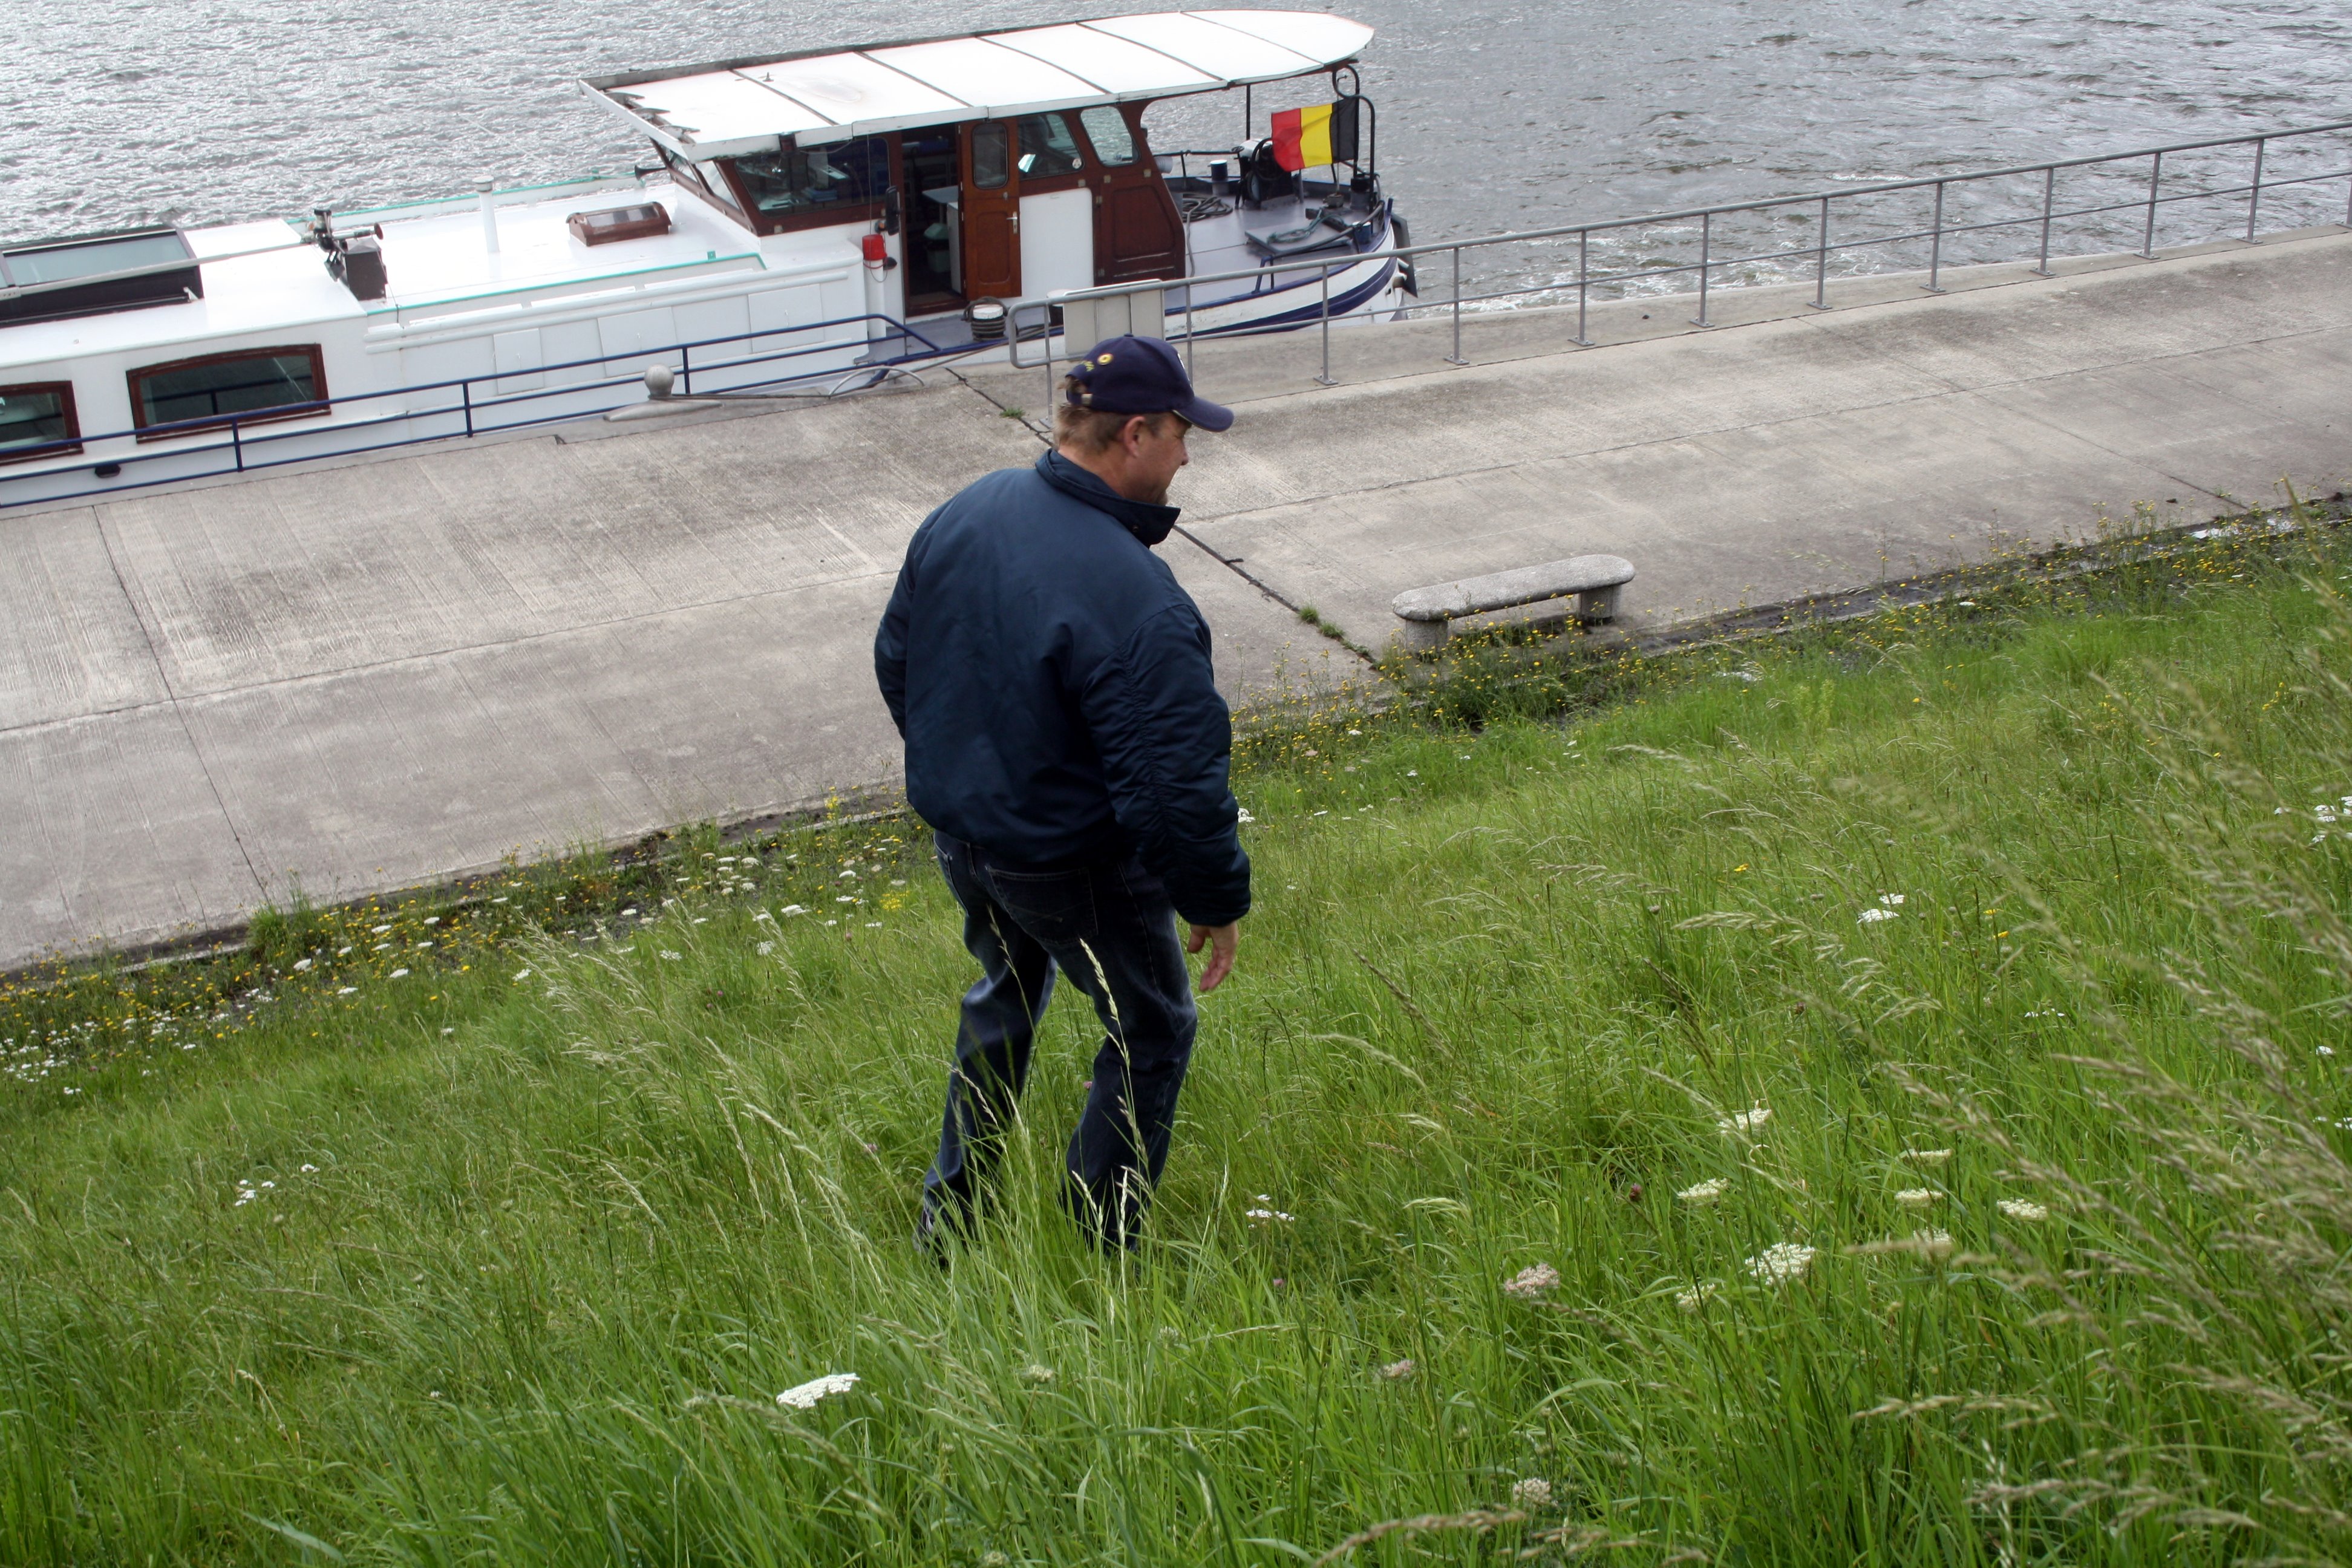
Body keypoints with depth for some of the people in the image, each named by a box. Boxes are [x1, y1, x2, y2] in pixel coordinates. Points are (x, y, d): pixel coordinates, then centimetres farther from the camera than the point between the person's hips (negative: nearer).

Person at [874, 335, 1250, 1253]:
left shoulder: (963, 514, -6)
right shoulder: (1139, 601, -31)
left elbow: (895, 658, 9)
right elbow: (1178, 783, -29)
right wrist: (1217, 901, -13)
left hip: (957, 833, 8)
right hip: (1075, 867, -7)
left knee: (1004, 996, 31)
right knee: (1151, 1033, 16)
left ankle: (949, 1215, 43)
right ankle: (1100, 1254, 24)